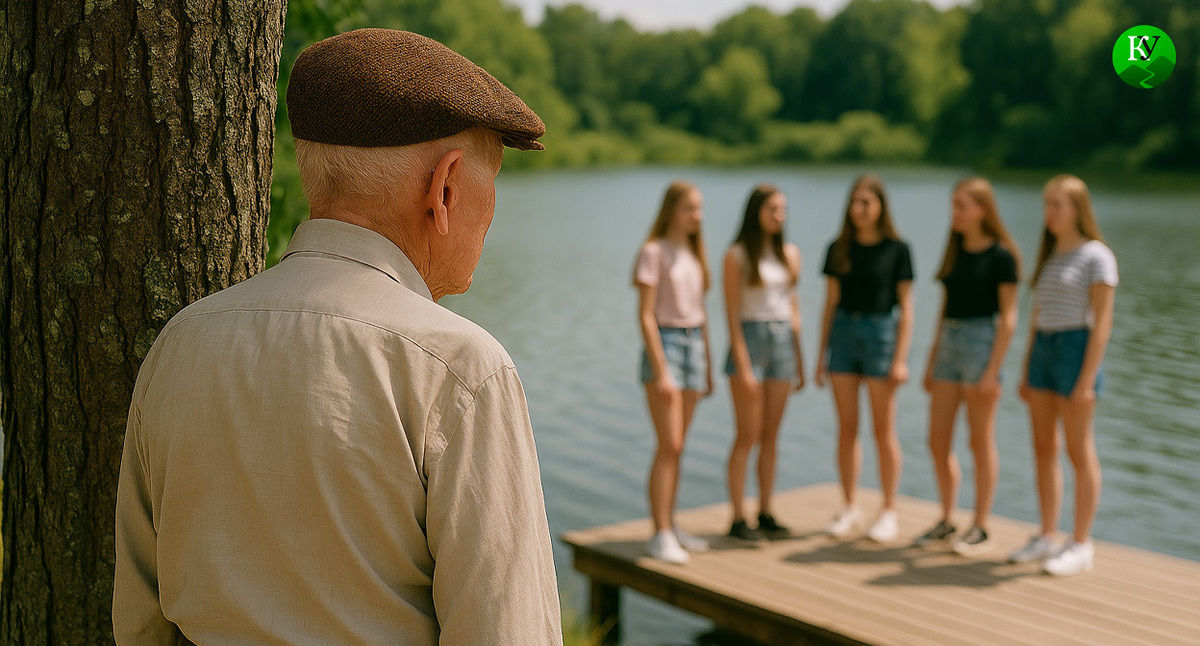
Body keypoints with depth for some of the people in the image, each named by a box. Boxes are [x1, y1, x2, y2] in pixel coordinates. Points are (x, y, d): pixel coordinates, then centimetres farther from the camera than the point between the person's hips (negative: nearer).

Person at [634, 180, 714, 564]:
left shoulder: (694, 253, 13)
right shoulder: (654, 252, -8)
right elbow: (645, 315, -12)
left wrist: (707, 366, 16)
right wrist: (661, 371, -17)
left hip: (693, 344, 7)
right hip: (664, 345, -7)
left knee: (677, 447, 10)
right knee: (669, 446, -10)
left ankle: (670, 526, 17)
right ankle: (661, 535, -5)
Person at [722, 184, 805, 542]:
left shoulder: (789, 253, 10)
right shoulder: (737, 255, -6)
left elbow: (793, 308, 15)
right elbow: (732, 314, -9)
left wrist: (800, 361, 13)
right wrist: (742, 367, -15)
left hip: (783, 341, 5)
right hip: (749, 340, -5)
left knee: (771, 435, 8)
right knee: (747, 437, -4)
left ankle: (765, 514, 15)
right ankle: (738, 519, 3)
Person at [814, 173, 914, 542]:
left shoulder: (897, 250, -3)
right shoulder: (838, 249, 6)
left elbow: (906, 308, -2)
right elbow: (830, 304, 9)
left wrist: (901, 359, -9)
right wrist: (821, 356, 7)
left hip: (880, 332, -3)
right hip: (843, 333, 3)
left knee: (883, 430, 2)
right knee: (847, 428, 7)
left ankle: (889, 512, 12)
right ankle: (849, 509, 17)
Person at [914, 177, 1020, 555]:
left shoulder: (1001, 256, -8)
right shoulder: (955, 254, 12)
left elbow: (1008, 318, -11)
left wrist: (993, 371, -16)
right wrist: (931, 364, 14)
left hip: (981, 343, -7)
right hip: (948, 344, 7)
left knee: (981, 443, 1)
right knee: (938, 443, 8)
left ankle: (980, 529, 11)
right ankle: (946, 522, 21)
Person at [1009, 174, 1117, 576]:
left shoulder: (1096, 256, -6)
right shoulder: (1048, 257, 15)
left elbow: (1102, 321, -12)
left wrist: (1087, 380, -18)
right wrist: (1026, 372, 14)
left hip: (1077, 349, -7)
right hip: (1042, 350, 7)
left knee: (1079, 451, -2)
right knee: (1044, 448, 8)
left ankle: (1081, 545, 5)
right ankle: (1047, 538, 17)